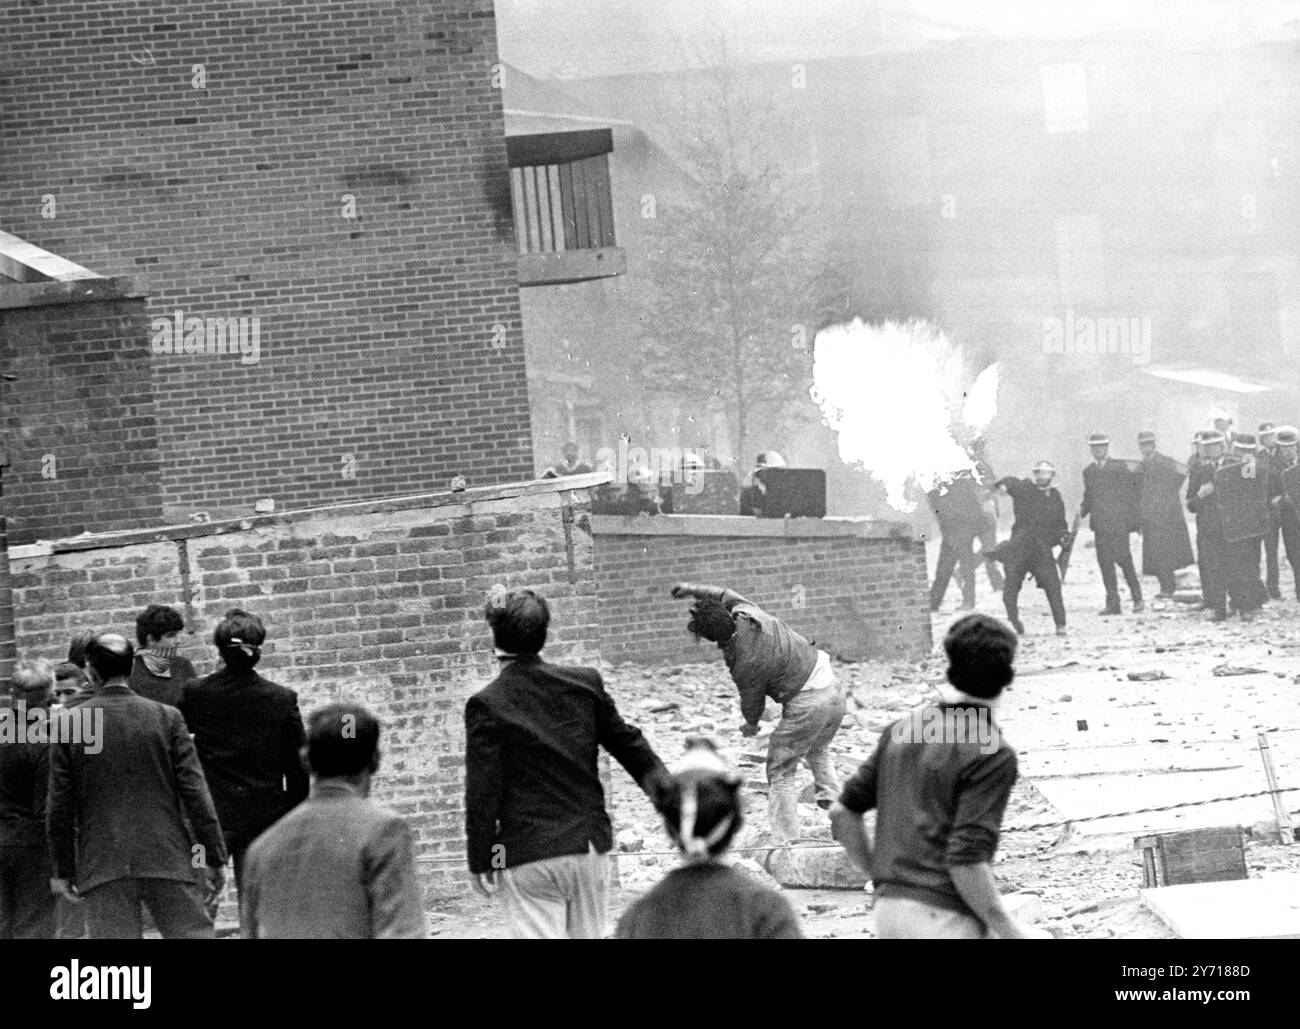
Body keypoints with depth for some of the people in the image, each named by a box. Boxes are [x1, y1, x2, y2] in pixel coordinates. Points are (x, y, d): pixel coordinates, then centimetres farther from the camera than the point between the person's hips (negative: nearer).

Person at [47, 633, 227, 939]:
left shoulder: (68, 723, -1)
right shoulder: (167, 718, 0)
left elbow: (60, 807, 1)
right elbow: (195, 792, -2)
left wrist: (63, 870, 10)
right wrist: (214, 857, 4)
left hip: (101, 866, 0)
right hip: (167, 860, 0)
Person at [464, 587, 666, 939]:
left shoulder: (485, 705, -11)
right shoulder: (585, 683, 1)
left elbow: (482, 791, -10)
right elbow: (628, 743, 12)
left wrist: (480, 862, -2)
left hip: (527, 858, -4)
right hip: (590, 846, 4)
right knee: (586, 936, 16)